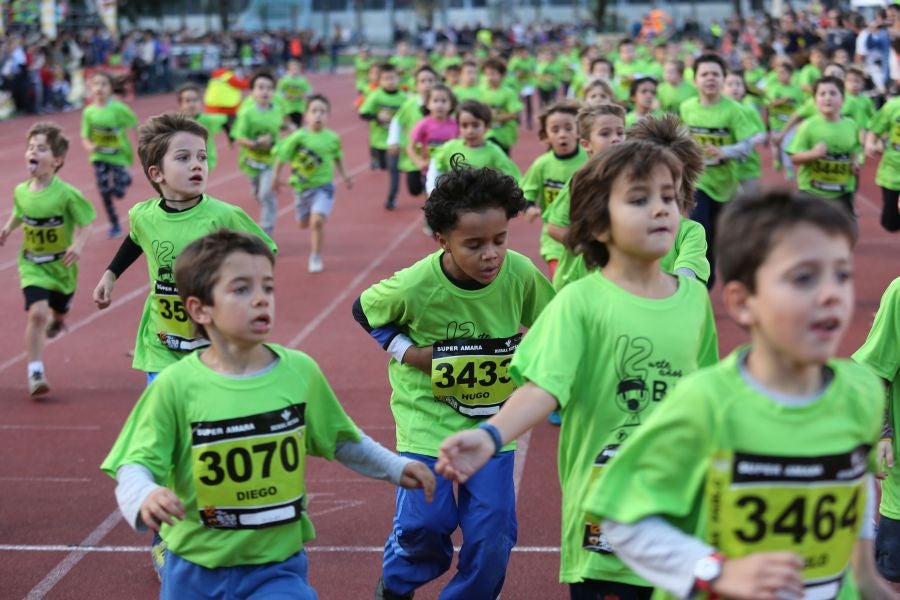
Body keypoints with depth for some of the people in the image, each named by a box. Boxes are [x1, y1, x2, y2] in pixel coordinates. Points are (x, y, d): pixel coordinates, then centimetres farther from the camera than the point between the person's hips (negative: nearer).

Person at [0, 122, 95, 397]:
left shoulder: (66, 194, -21)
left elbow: (85, 222, -13)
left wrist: (78, 245, -28)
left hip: (62, 265, -1)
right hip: (32, 265, 1)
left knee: (59, 310, 23)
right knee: (37, 313, -16)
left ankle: (57, 321, 63)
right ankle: (35, 372, -9)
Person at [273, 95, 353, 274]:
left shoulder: (332, 138, -8)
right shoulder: (298, 137, -17)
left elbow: (337, 157, 12)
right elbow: (281, 156, -8)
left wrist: (344, 175, 15)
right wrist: (277, 178, -3)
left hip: (324, 186, -1)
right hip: (301, 186, 1)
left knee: (317, 221, -19)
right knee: (304, 223, 18)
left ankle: (316, 258, -2)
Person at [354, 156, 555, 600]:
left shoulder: (520, 274, -16)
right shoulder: (415, 286, -22)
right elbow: (364, 310, -2)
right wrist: (410, 352, -12)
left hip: (493, 417, 3)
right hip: (427, 415, -2)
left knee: (493, 528, -1)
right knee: (425, 522, -3)